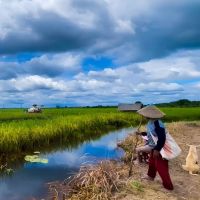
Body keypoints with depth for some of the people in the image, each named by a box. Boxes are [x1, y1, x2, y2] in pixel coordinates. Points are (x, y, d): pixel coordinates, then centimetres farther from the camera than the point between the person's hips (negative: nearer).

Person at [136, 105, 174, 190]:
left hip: (161, 148, -10)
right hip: (154, 147, 10)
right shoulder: (151, 122, 1)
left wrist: (157, 150, -28)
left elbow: (162, 138, -31)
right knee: (152, 162, 26)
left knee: (161, 167, 0)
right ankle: (150, 176, 50)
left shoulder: (157, 123, -30)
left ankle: (168, 186, 15)